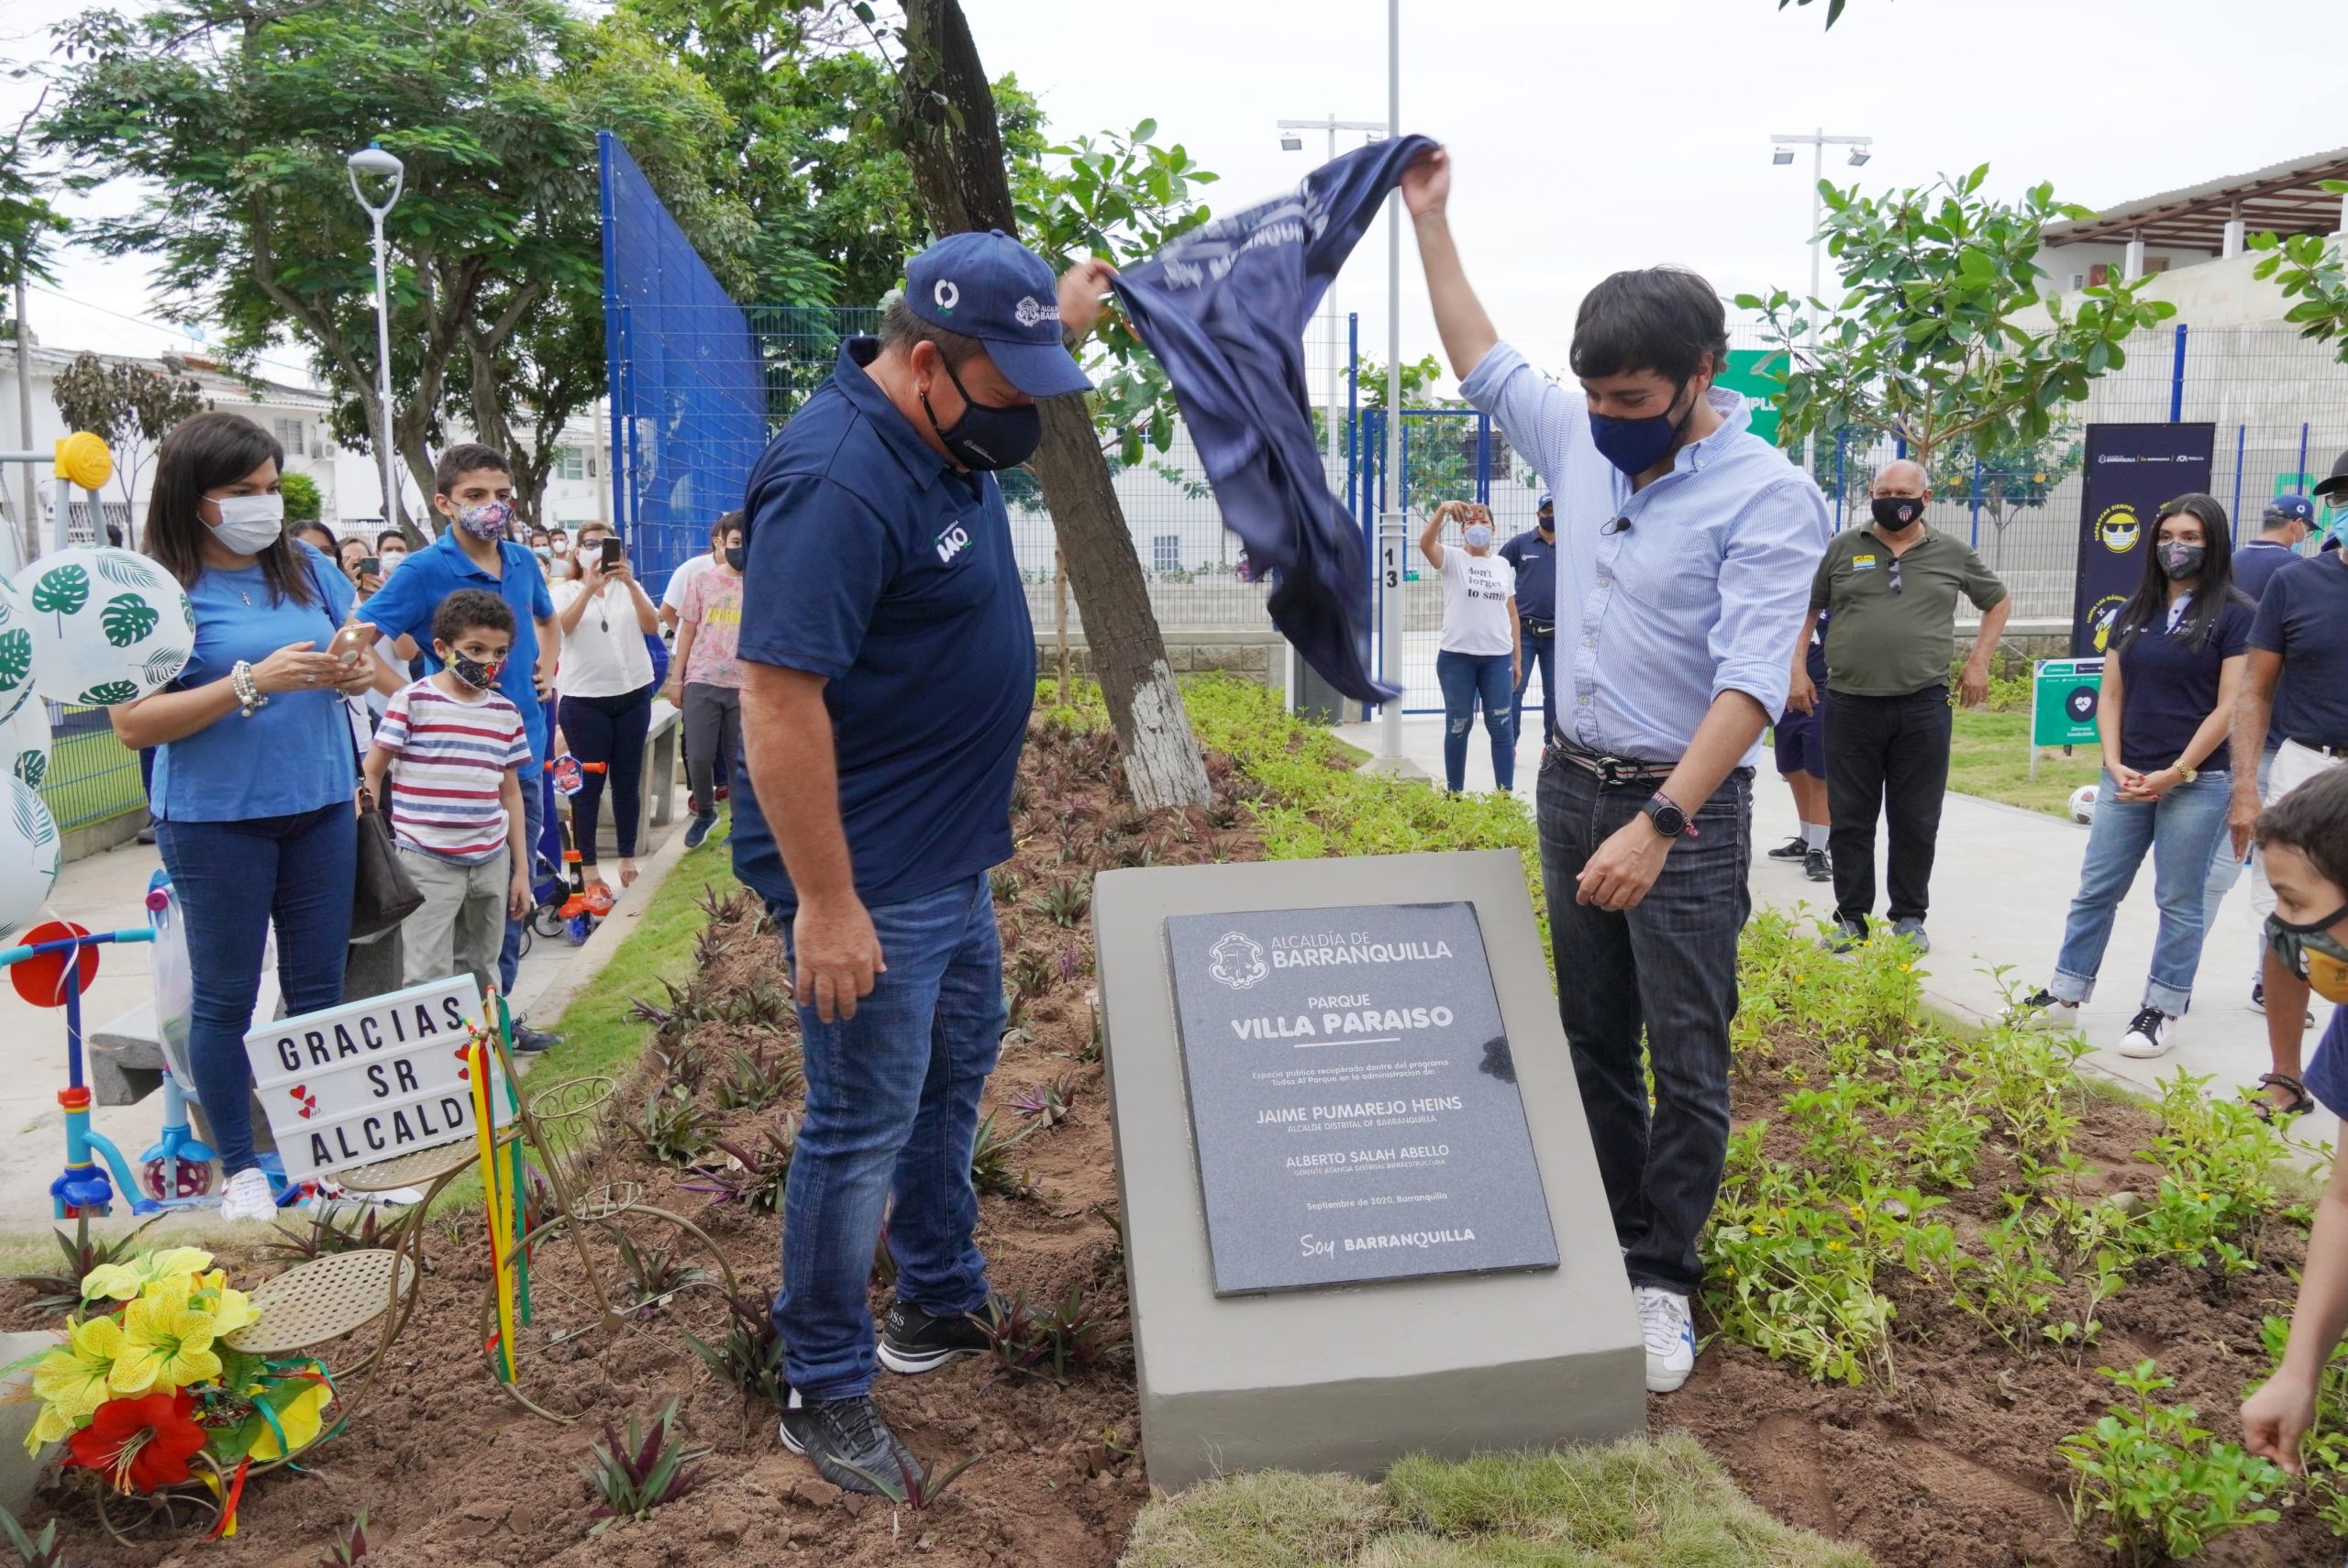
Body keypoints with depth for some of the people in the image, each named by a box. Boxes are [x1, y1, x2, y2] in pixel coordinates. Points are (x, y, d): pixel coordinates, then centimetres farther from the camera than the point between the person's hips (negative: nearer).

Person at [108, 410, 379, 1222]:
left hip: (320, 809, 4)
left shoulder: (306, 567, 4)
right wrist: (253, 683, -24)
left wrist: (357, 673, -12)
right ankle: (239, 1169, 21)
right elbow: (133, 722, -15)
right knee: (225, 996, 8)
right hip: (216, 823, -4)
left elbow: (369, 662, 12)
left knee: (319, 988, 12)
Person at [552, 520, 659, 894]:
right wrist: (589, 587, -29)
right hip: (584, 699, -2)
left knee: (628, 782, 8)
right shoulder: (566, 591, 3)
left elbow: (651, 625, -9)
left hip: (633, 694, 2)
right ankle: (588, 870, 5)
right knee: (588, 784, 0)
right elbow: (561, 627, -17)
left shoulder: (629, 587, 8)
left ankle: (628, 862, 19)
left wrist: (630, 583, -23)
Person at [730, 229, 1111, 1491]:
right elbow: (778, 698, -29)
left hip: (950, 857, 10)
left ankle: (942, 1302, 42)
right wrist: (826, 904, -28)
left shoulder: (943, 428, 3)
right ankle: (824, 1389, 19)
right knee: (864, 1126, 1)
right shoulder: (838, 480, -26)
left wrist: (1074, 303, 32)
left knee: (954, 1069, 22)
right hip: (870, 876, -10)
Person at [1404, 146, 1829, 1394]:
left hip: (1687, 803, -6)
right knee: (1595, 1040, 14)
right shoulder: (1581, 440, 3)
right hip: (1572, 783, 6)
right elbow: (1483, 364, 19)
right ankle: (1613, 1242, 28)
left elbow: (1750, 684, -24)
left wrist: (1660, 825, -32)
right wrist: (1428, 218, 18)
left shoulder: (1767, 496, -16)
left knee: (1687, 1063, 1)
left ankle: (1663, 1279, 16)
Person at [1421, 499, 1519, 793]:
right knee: (1458, 726, 6)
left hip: (1498, 657, 3)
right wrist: (1443, 510, -37)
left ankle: (1506, 795, 9)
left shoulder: (1503, 566, 11)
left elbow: (1511, 613, 13)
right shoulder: (1452, 559, 0)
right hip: (1457, 656, -3)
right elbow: (1426, 543, -22)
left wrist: (1517, 657, 11)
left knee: (1501, 727, 3)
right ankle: (1454, 794, 17)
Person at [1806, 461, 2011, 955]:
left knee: (1916, 822, 7)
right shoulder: (1843, 548, 5)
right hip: (1851, 705, 0)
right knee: (1849, 820, 5)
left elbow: (1998, 601, 20)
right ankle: (1851, 917, 16)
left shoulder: (1952, 553, 7)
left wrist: (1978, 662, 10)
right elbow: (1806, 608, 12)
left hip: (1923, 707, 0)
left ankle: (1909, 918, 20)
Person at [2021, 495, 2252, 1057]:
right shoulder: (2134, 612, 11)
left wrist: (2175, 773, -13)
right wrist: (2114, 765, -3)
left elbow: (2230, 707, -9)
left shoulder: (2234, 614, -4)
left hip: (2196, 782, -5)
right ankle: (2064, 994, 17)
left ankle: (2162, 1011, 13)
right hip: (2127, 778, 5)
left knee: (2180, 902, 4)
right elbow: (2111, 696, 11)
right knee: (2094, 890, 8)